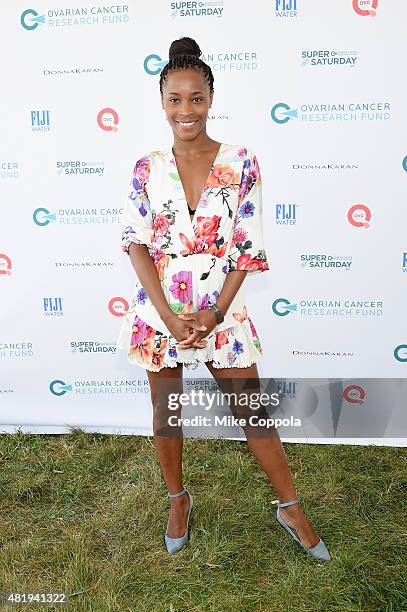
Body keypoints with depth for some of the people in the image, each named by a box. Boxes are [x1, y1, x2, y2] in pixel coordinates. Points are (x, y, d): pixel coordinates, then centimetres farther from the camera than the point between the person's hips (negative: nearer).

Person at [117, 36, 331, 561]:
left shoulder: (241, 163, -3)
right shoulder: (147, 169, 0)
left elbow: (248, 248, -4)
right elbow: (136, 244, -3)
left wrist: (215, 313, -13)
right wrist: (168, 316, -14)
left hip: (222, 311, -1)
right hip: (159, 312, 2)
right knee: (165, 414, 15)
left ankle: (290, 508, 30)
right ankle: (178, 499, 41)